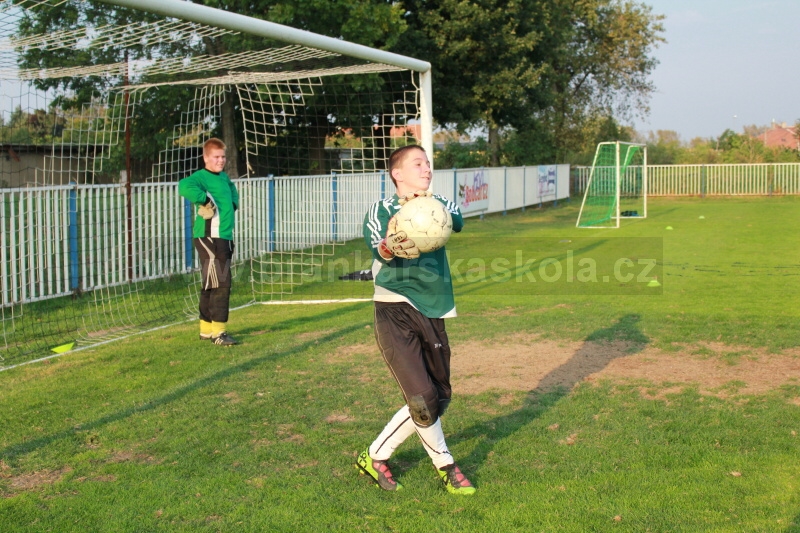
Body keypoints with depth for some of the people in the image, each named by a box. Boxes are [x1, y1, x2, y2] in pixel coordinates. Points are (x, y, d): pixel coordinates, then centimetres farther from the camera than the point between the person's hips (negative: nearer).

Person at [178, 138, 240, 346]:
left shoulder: (224, 177, 14)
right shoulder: (201, 176, -11)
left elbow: (232, 189, 38)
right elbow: (184, 186, -34)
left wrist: (234, 202, 20)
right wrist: (205, 199, -30)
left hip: (225, 237, 9)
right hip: (208, 238, -9)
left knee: (211, 284, 15)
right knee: (220, 283, -11)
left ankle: (207, 329, 25)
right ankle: (218, 331, -6)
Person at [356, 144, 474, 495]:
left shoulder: (438, 204, 8)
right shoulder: (381, 210, -2)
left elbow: (457, 222, -16)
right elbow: (376, 246, -22)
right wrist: (388, 248, -46)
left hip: (433, 314, 6)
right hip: (396, 312, -6)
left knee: (440, 398, 11)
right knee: (423, 398, -12)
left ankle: (375, 457, 26)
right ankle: (445, 466, 14)